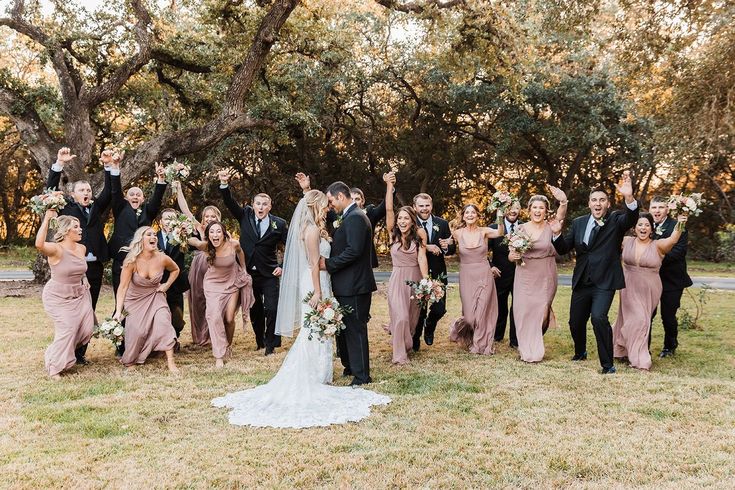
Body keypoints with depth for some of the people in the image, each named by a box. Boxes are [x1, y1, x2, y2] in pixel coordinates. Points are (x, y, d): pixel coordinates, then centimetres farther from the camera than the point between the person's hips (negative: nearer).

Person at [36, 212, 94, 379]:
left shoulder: (82, 248, -1)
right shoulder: (56, 250, -22)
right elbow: (39, 245, -46)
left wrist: (84, 279, 6)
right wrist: (47, 218, -40)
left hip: (80, 295, 6)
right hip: (58, 297, -6)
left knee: (87, 328, 0)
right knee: (67, 330, -11)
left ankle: (72, 354, 31)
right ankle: (54, 366, 12)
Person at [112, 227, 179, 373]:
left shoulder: (162, 258, -15)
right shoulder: (132, 261, -23)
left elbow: (175, 270, 9)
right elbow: (123, 287, -22)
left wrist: (167, 284, -3)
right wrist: (118, 311, -26)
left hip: (155, 297, 1)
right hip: (135, 300, -1)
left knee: (163, 322, -20)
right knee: (137, 331, -12)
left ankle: (170, 362, -14)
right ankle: (129, 362, 16)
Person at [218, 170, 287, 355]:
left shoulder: (279, 224, -4)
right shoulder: (245, 215, 1)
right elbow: (230, 202, -10)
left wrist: (284, 267, -9)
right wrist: (224, 184, -25)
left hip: (268, 274, -2)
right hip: (248, 273, 3)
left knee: (272, 309, -9)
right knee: (254, 310, 13)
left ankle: (271, 344, 7)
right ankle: (260, 341, 30)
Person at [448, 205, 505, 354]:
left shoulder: (484, 231, -2)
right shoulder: (457, 233, 0)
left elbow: (500, 233, -22)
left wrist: (500, 218, -40)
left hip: (484, 276, 0)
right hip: (466, 277, 0)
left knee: (483, 312, 2)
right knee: (470, 315, -1)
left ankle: (482, 344, 22)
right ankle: (459, 326, 34)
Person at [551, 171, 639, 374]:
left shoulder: (615, 220, -3)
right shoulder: (578, 223, 7)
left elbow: (631, 218, -26)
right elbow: (563, 249, 7)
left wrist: (629, 198, -45)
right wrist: (557, 234, -14)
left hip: (604, 281, -5)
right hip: (582, 281, 5)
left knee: (599, 318, -23)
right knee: (575, 322, 14)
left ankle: (607, 364, -6)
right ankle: (580, 352, 44)